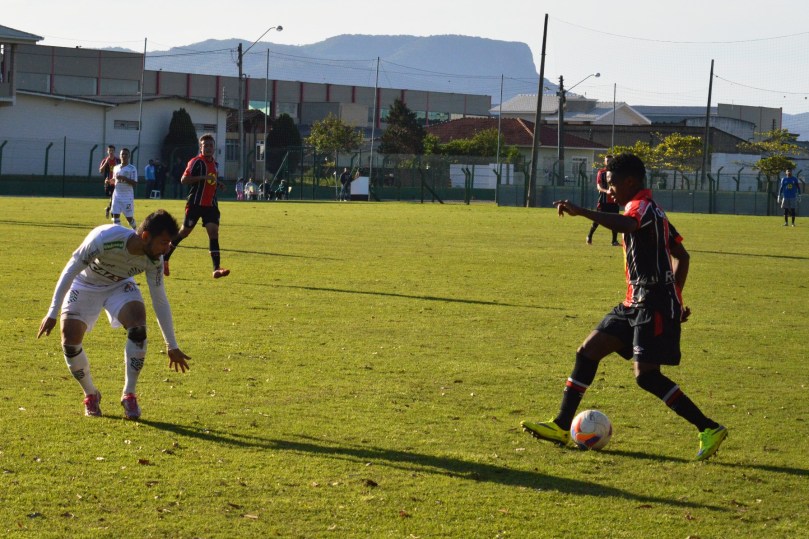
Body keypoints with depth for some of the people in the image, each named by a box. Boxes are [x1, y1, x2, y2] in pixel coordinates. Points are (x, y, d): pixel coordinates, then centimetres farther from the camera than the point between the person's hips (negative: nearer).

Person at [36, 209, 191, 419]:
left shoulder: (153, 260, -25)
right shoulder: (105, 238, -40)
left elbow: (160, 301, -11)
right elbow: (70, 270, -28)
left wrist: (172, 346, -7)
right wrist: (52, 313, -26)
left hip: (120, 285, 2)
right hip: (85, 284, -2)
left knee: (138, 328, -25)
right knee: (70, 342, -16)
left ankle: (129, 395, -11)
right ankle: (91, 394, 10)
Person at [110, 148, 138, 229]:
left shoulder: (132, 168, -7)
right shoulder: (116, 167, 11)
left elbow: (134, 183, -13)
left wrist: (124, 178, -25)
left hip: (128, 196, -5)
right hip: (117, 195, 5)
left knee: (129, 217, 2)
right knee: (115, 215, -4)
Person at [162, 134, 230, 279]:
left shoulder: (214, 163, 15)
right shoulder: (196, 162, -9)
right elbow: (184, 180, -17)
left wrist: (218, 184, 9)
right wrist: (203, 177, -25)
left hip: (211, 204, 6)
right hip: (195, 204, -6)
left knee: (214, 232, -8)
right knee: (185, 232, 3)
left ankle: (216, 268, -15)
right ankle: (164, 258, 22)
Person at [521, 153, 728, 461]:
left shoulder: (642, 207, -11)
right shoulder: (650, 211, 20)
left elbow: (626, 225, -38)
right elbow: (681, 256, 24)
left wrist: (580, 212, -44)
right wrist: (675, 298, 27)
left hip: (654, 304, -10)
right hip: (636, 304, 10)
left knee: (646, 375, -14)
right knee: (588, 351, 9)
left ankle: (709, 429, -8)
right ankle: (561, 427, 14)